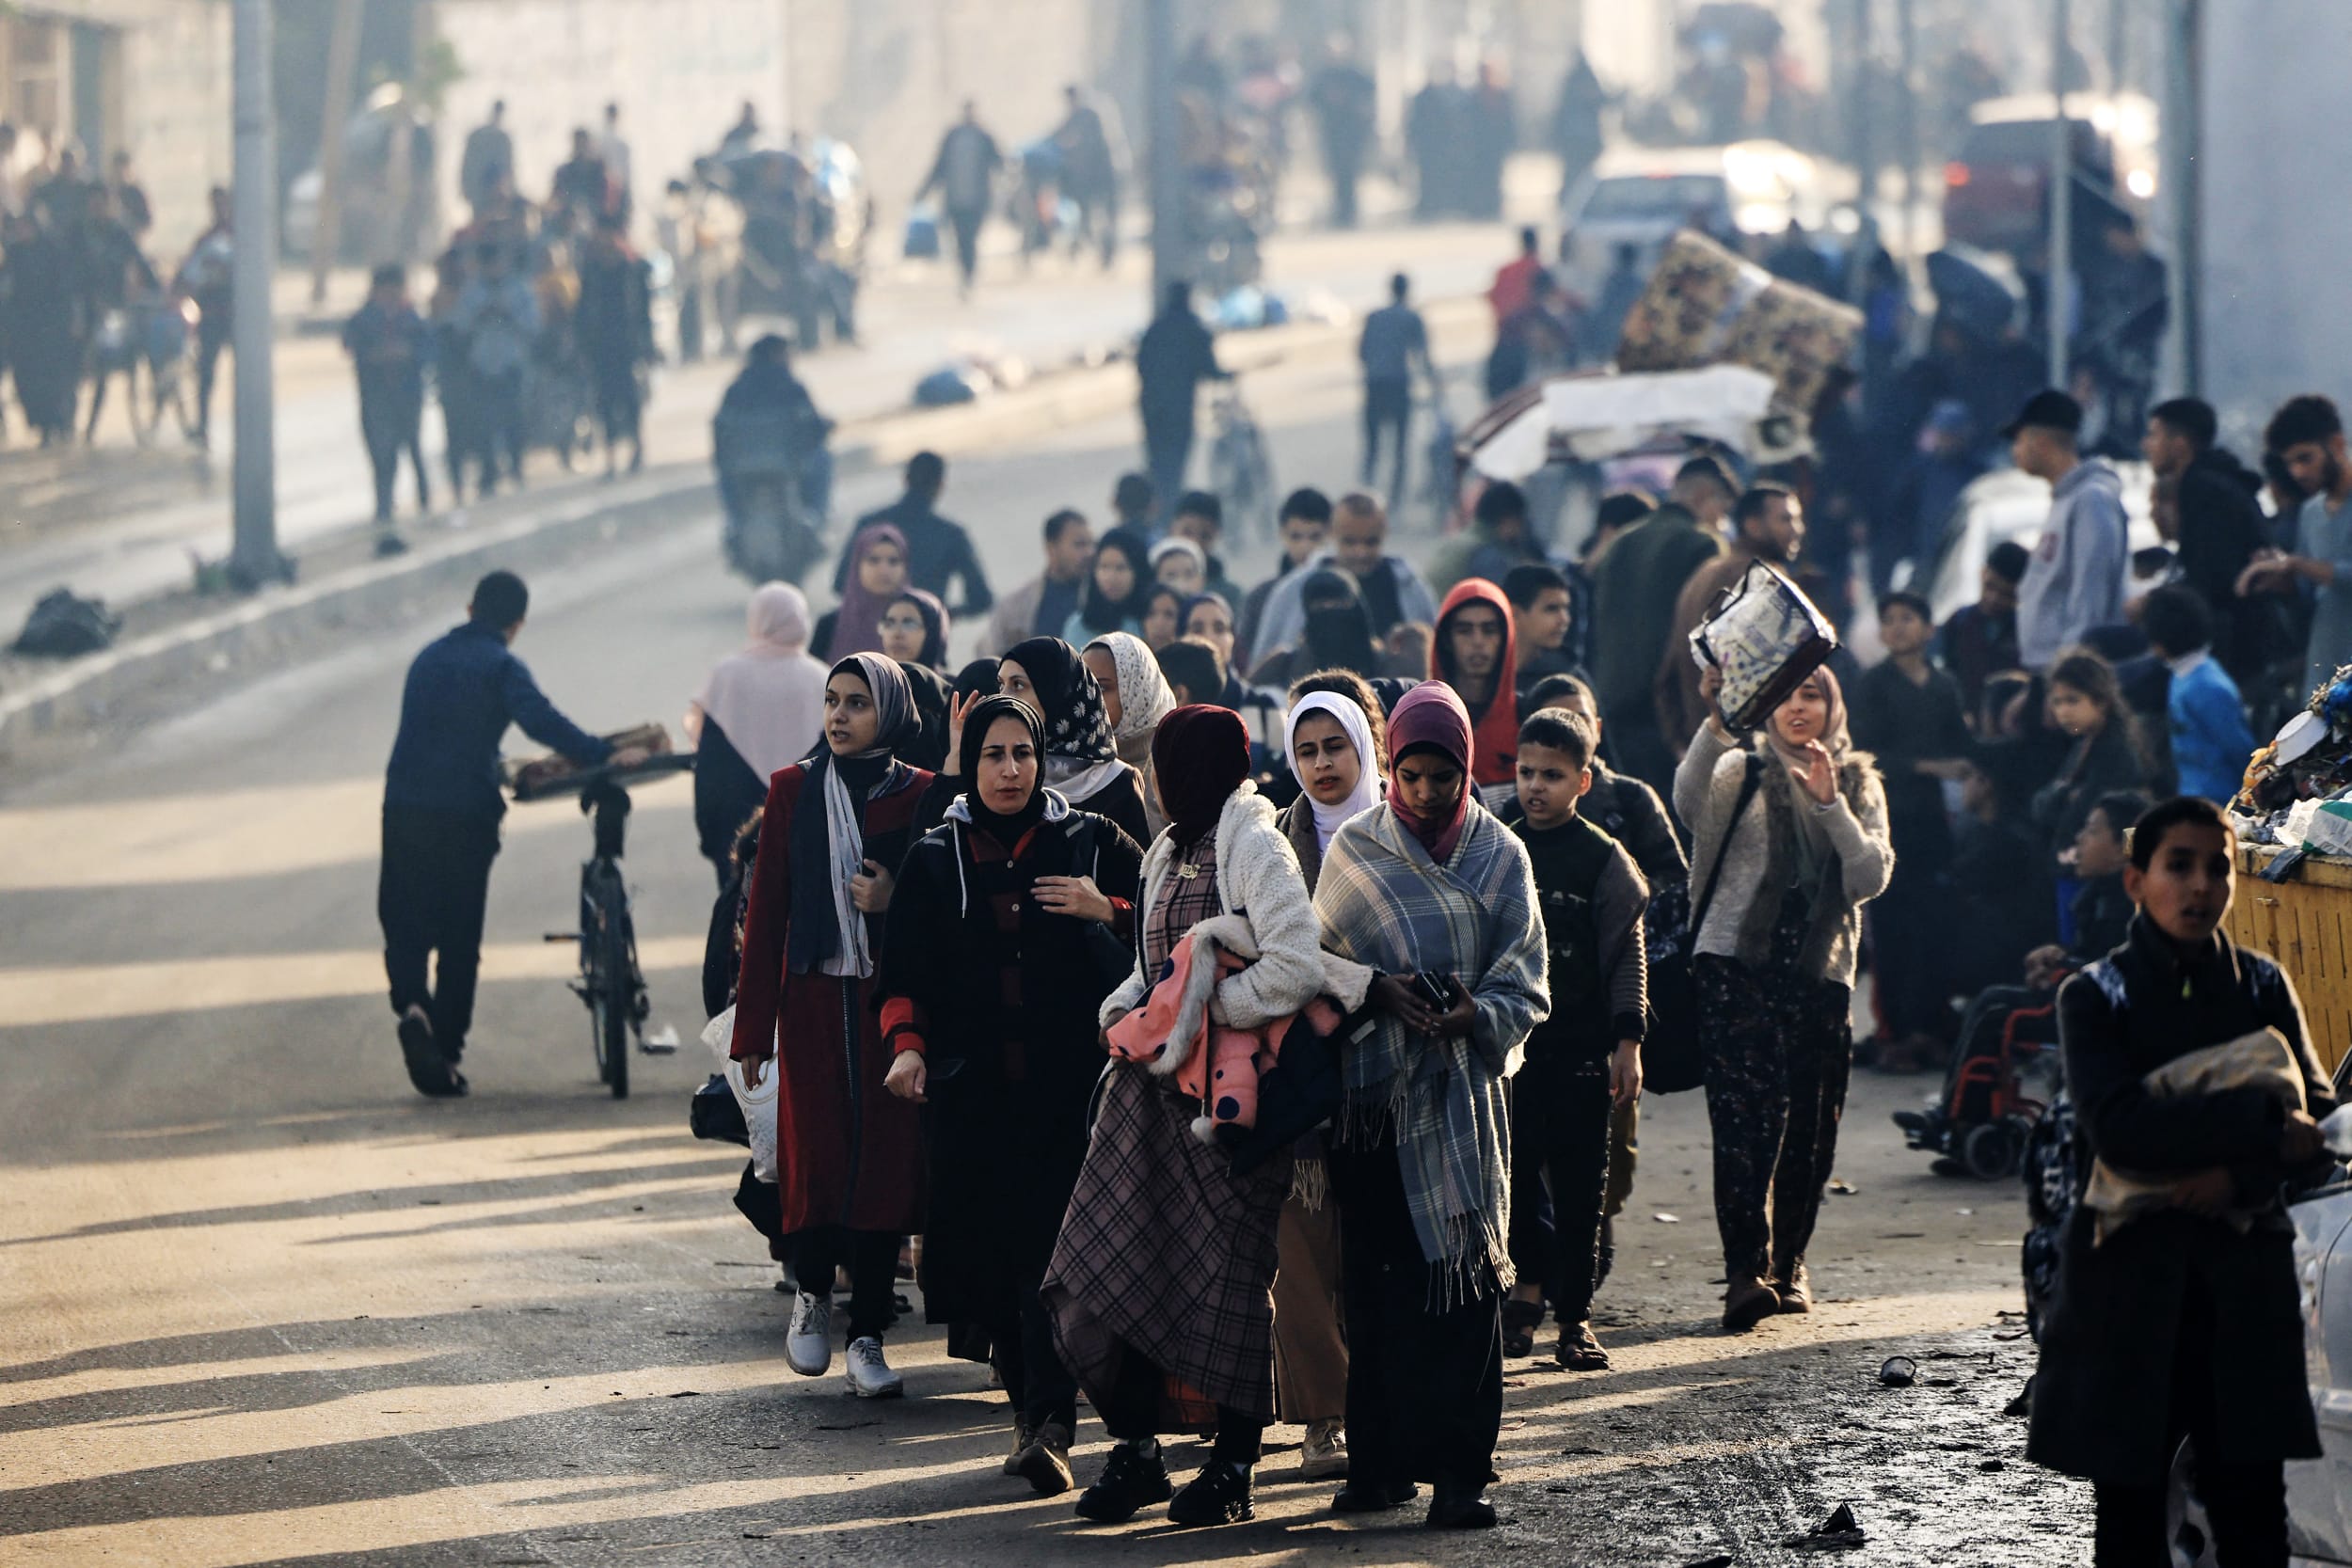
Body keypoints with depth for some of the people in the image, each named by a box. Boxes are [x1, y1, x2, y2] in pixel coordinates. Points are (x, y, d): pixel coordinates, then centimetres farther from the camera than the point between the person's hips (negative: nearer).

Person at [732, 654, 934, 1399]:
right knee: (814, 1154, -5)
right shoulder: (794, 790, 5)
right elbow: (766, 908, 4)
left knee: (885, 1157, -3)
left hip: (892, 1001, 0)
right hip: (814, 1000, 1)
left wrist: (894, 903, -15)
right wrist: (753, 1027, 1)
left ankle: (867, 1337, 4)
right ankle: (812, 1295, 22)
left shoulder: (919, 796, 2)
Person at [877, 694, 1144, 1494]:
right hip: (972, 1091, 3)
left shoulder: (1090, 842, 7)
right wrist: (907, 1044, -9)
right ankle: (1030, 1412, 15)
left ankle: (1048, 1427, -21)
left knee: (1054, 1249, -14)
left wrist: (1108, 913, -10)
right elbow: (901, 974, 9)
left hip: (1069, 1087, -3)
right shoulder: (934, 859, 12)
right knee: (992, 1252, 1)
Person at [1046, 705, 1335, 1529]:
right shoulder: (1170, 851, 15)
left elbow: (1296, 968, -22)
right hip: (1156, 1083, 8)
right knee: (1117, 1262, 2)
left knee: (1230, 1275, -1)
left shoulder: (1256, 849, -11)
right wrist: (1126, 1007, 4)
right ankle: (1135, 1451, 10)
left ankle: (1233, 1468, 8)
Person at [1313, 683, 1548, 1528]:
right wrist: (1379, 990, -12)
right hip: (1373, 1088, 1)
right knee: (1377, 1276, 0)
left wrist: (1475, 1015, -19)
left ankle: (1459, 1467, -7)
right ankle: (1381, 1460, 7)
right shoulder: (1354, 850, 7)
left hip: (1462, 1087, -1)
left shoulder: (1500, 856, 5)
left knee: (1463, 1270, -7)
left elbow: (1526, 987, 2)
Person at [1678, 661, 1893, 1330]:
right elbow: (1691, 802, -17)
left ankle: (1787, 1262, 22)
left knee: (1810, 1129, 6)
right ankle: (1746, 1269, -19)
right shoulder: (1741, 770, 6)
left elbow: (1871, 878, 2)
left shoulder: (1859, 786, 14)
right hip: (1738, 966, -3)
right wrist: (1716, 725, -32)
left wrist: (1831, 802, -8)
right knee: (1746, 1118, -14)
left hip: (1821, 973, 3)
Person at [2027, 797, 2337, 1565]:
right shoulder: (2095, 996, 0)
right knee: (2130, 1506, 2)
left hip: (2244, 1279, 2)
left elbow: (2320, 1125, 3)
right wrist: (2265, 1126, -18)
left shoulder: (2262, 985, 9)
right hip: (2129, 1278, -2)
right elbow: (2115, 1127, -16)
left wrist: (2238, 1177, -16)